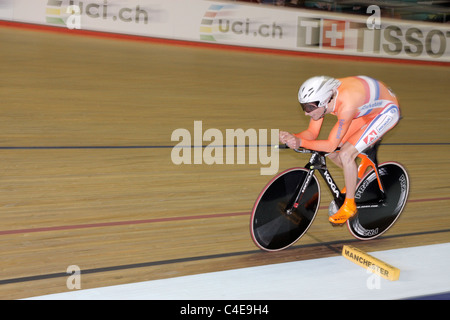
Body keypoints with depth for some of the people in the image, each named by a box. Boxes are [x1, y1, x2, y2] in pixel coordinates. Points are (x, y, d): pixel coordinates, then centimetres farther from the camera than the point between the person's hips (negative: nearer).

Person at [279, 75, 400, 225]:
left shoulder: (345, 105, -40)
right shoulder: (321, 98, -17)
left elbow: (331, 145, -34)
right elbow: (311, 133, -10)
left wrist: (300, 143, -39)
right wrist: (292, 137, -29)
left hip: (386, 111, -7)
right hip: (366, 110, 8)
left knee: (346, 154, -20)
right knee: (331, 152, -1)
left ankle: (349, 206, -2)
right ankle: (356, 179, 27)